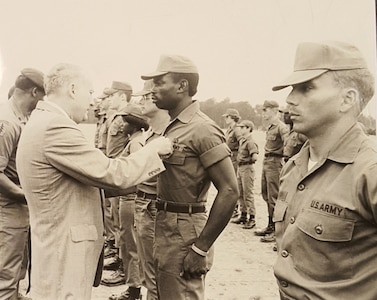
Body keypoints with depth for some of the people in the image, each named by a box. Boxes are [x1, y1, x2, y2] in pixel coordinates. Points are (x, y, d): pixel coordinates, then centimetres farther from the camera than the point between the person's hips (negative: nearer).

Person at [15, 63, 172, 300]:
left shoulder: (43, 123, 11)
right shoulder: (55, 127, -22)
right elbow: (114, 174, -21)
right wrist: (154, 148, -8)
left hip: (59, 247, 10)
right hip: (64, 256, -10)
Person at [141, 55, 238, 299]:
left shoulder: (202, 129, -17)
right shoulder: (173, 127, 11)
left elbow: (230, 192, -22)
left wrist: (201, 247, -21)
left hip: (184, 233, -9)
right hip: (166, 229, 9)